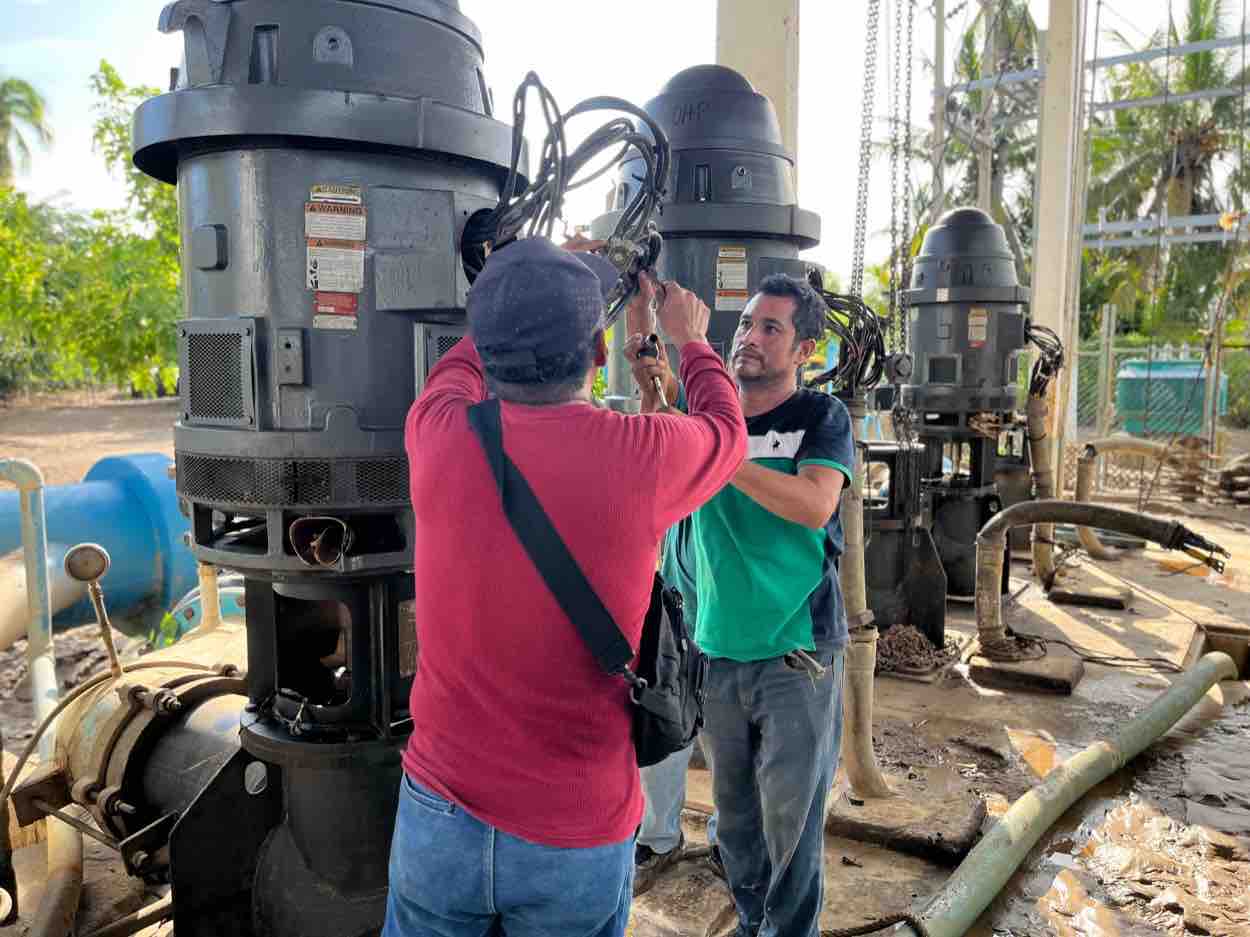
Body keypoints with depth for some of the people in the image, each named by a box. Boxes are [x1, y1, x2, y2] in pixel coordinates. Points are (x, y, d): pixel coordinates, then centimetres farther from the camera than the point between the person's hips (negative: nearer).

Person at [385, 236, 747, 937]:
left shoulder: (440, 433, -13)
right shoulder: (640, 456, -19)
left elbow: (461, 364, 13)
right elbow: (728, 430, 6)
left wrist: (524, 302, 27)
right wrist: (691, 339, 24)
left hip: (441, 815, 2)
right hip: (581, 839, -1)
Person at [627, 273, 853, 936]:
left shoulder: (821, 415, -4)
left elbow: (815, 504, -20)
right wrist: (652, 394, -20)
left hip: (796, 657, -3)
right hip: (716, 651, 4)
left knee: (791, 820, 7)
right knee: (734, 811, 16)